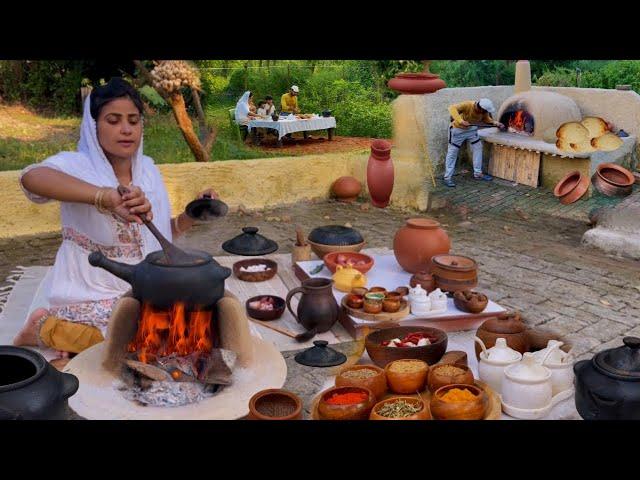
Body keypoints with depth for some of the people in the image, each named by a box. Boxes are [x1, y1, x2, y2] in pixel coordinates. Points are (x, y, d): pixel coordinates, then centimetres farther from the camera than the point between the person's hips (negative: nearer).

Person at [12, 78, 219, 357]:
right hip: (91, 297, -6)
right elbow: (31, 177, -38)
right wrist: (105, 196, -52)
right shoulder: (77, 166, -14)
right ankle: (45, 328, -1)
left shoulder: (147, 169, 4)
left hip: (142, 290, 7)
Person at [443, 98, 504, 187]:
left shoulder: (484, 111, -16)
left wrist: (495, 123, -14)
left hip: (471, 128, 6)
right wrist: (460, 121, -57)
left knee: (478, 147, 6)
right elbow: (452, 108, -46)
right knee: (452, 152, -3)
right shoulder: (467, 105, -35)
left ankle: (478, 174, 16)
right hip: (458, 129, -6)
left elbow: (486, 118, 5)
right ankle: (447, 178, 2)